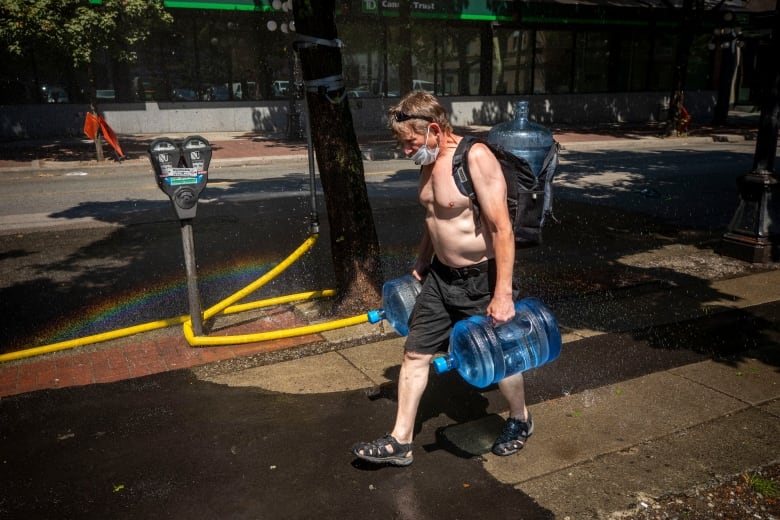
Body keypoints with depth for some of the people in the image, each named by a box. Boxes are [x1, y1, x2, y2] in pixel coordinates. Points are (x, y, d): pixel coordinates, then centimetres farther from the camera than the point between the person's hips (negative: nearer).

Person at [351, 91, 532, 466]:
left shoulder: (475, 157, -21)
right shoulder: (429, 162, 3)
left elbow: (502, 228, -24)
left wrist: (503, 294, -25)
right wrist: (421, 263, 25)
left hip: (481, 279, -7)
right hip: (440, 276, 8)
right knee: (415, 354, 8)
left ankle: (520, 420, 41)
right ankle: (400, 442, 21)